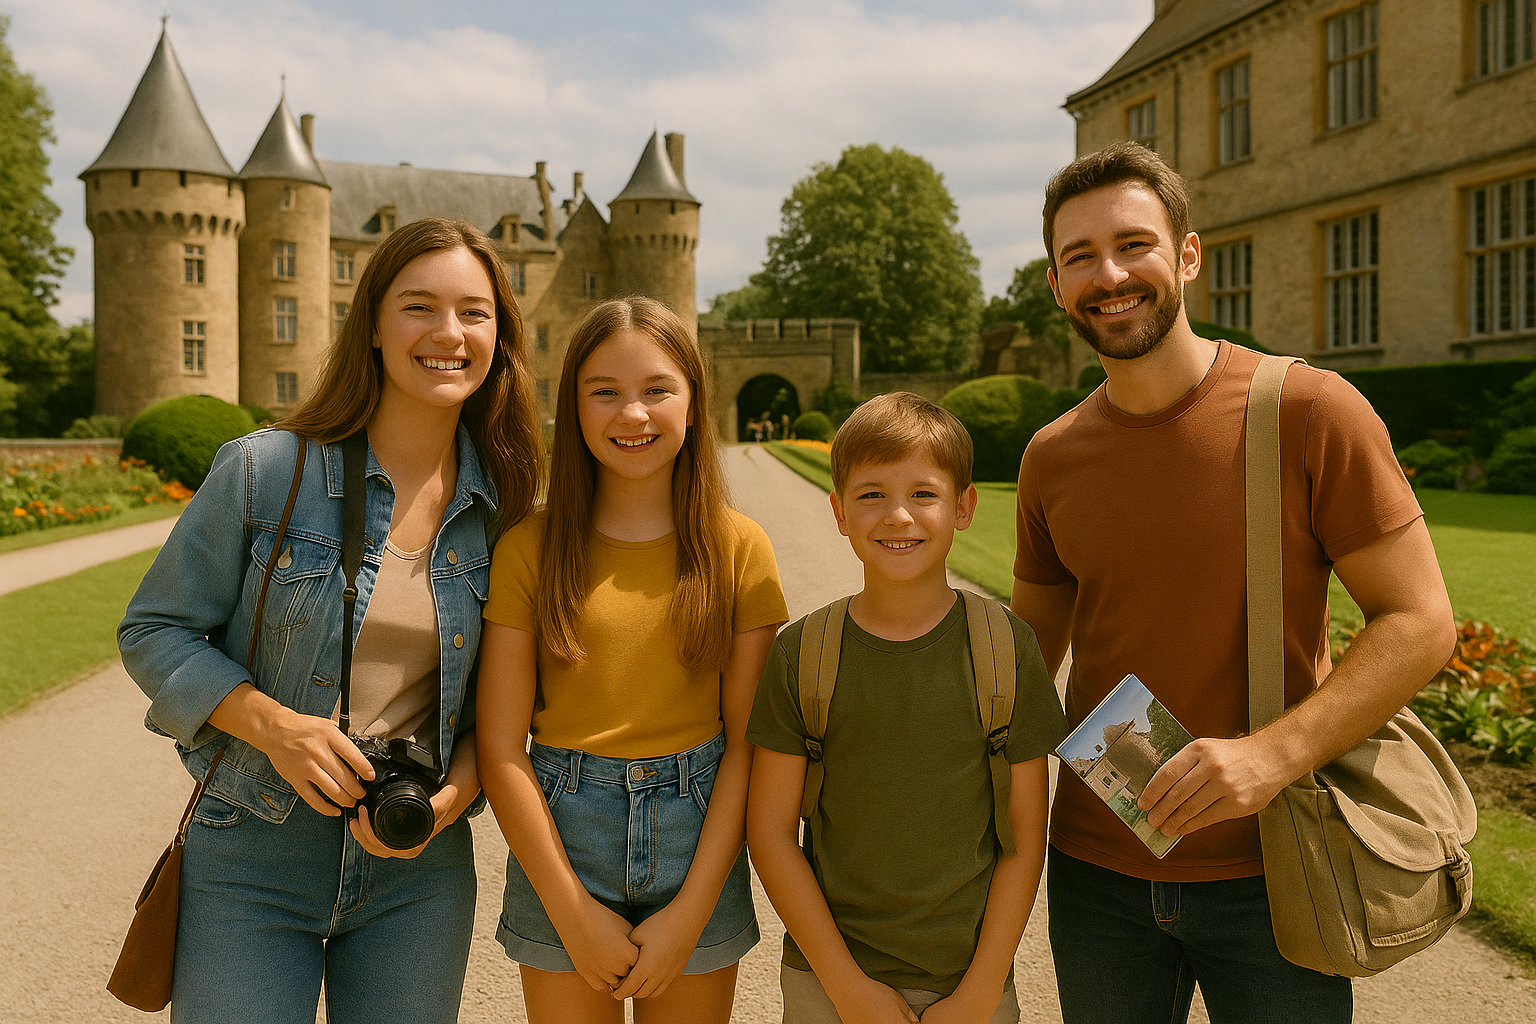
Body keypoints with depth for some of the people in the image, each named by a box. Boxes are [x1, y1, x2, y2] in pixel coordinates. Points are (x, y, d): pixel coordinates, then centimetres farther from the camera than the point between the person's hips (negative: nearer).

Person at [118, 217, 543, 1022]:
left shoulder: (503, 504, -1)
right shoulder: (265, 470, -9)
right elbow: (152, 631, -4)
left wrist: (457, 788, -12)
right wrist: (272, 723, -19)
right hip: (251, 863, -2)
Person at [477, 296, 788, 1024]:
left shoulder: (739, 548, -3)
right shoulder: (529, 549, -4)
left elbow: (747, 740, -4)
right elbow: (501, 749, -5)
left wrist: (691, 912, -8)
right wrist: (574, 912, -8)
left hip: (697, 839, 1)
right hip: (559, 835, 0)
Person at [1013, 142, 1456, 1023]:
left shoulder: (1310, 412, -11)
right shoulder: (1051, 459, 1)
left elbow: (1421, 623, -10)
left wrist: (1275, 753, -23)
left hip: (1268, 876, -3)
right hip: (1096, 872, 3)